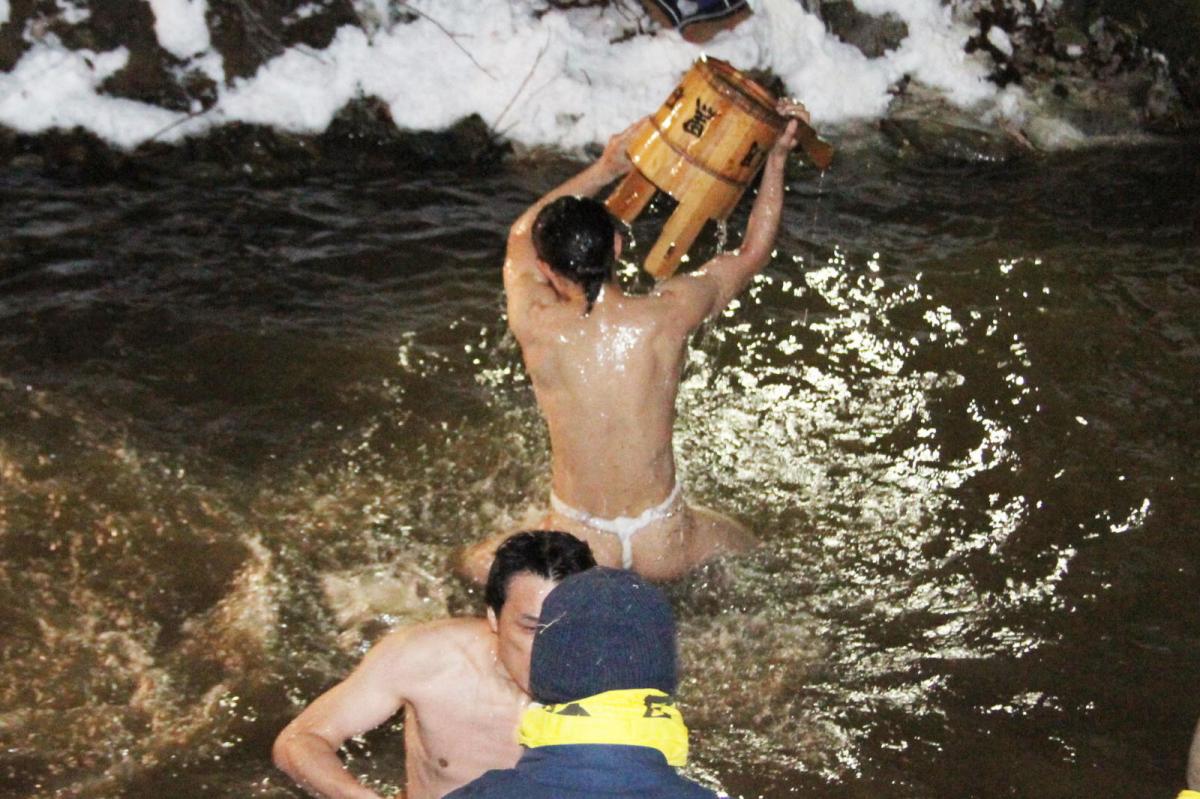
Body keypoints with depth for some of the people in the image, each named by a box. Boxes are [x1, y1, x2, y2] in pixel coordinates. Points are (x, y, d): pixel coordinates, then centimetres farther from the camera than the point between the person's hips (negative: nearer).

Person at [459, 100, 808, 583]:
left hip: (579, 544, -2)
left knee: (472, 570, 27)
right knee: (747, 550, 35)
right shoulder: (668, 315, -16)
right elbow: (753, 254, 6)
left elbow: (520, 239, 8)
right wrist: (777, 158, 12)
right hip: (665, 545, 2)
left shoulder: (537, 327, -16)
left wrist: (604, 170, 9)